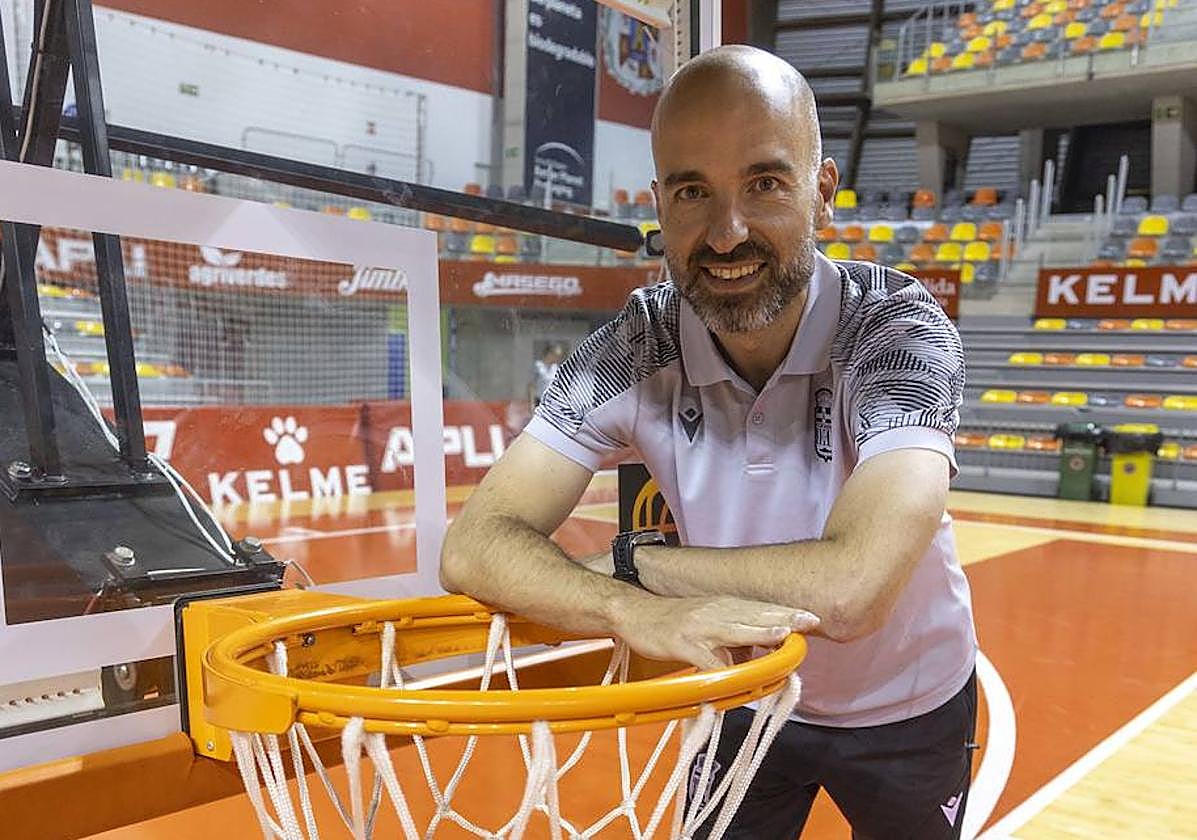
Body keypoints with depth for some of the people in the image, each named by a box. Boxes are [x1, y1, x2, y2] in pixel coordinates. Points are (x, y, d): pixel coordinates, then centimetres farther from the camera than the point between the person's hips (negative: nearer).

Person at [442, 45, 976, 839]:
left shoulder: (898, 328, -28)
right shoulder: (637, 349, -21)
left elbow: (851, 588, -40)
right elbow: (475, 545, -25)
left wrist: (631, 561, -28)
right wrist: (637, 612, -44)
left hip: (905, 709, -1)